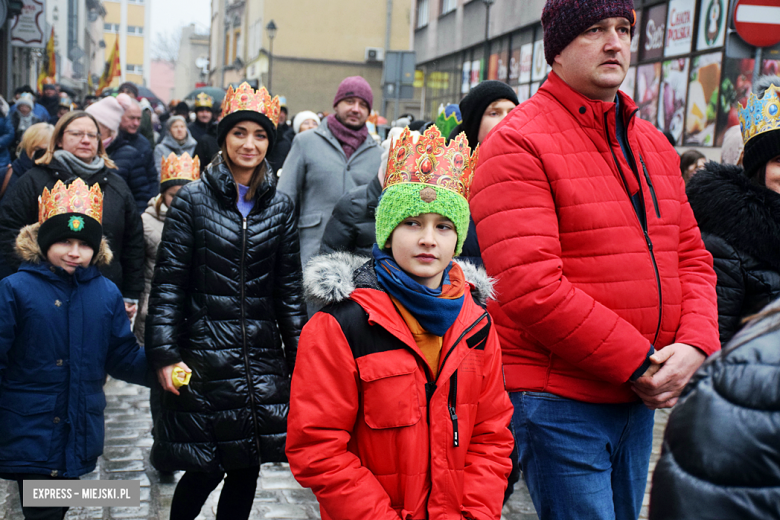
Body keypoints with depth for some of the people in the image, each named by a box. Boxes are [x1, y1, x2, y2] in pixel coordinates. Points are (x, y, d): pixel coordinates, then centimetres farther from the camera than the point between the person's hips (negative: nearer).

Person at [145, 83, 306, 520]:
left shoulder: (281, 206, 7)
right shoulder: (194, 200, -2)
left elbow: (289, 287, 9)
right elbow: (168, 281, -3)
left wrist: (299, 357, 7)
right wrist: (166, 354, -10)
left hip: (262, 356, 3)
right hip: (204, 350, -3)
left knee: (247, 468, 8)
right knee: (205, 469, 1)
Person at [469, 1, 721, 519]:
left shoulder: (655, 145, 12)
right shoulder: (518, 144, -13)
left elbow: (692, 257, 13)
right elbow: (530, 286, -22)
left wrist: (695, 346, -7)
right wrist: (637, 363, -18)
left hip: (641, 397, 8)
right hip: (558, 400, -7)